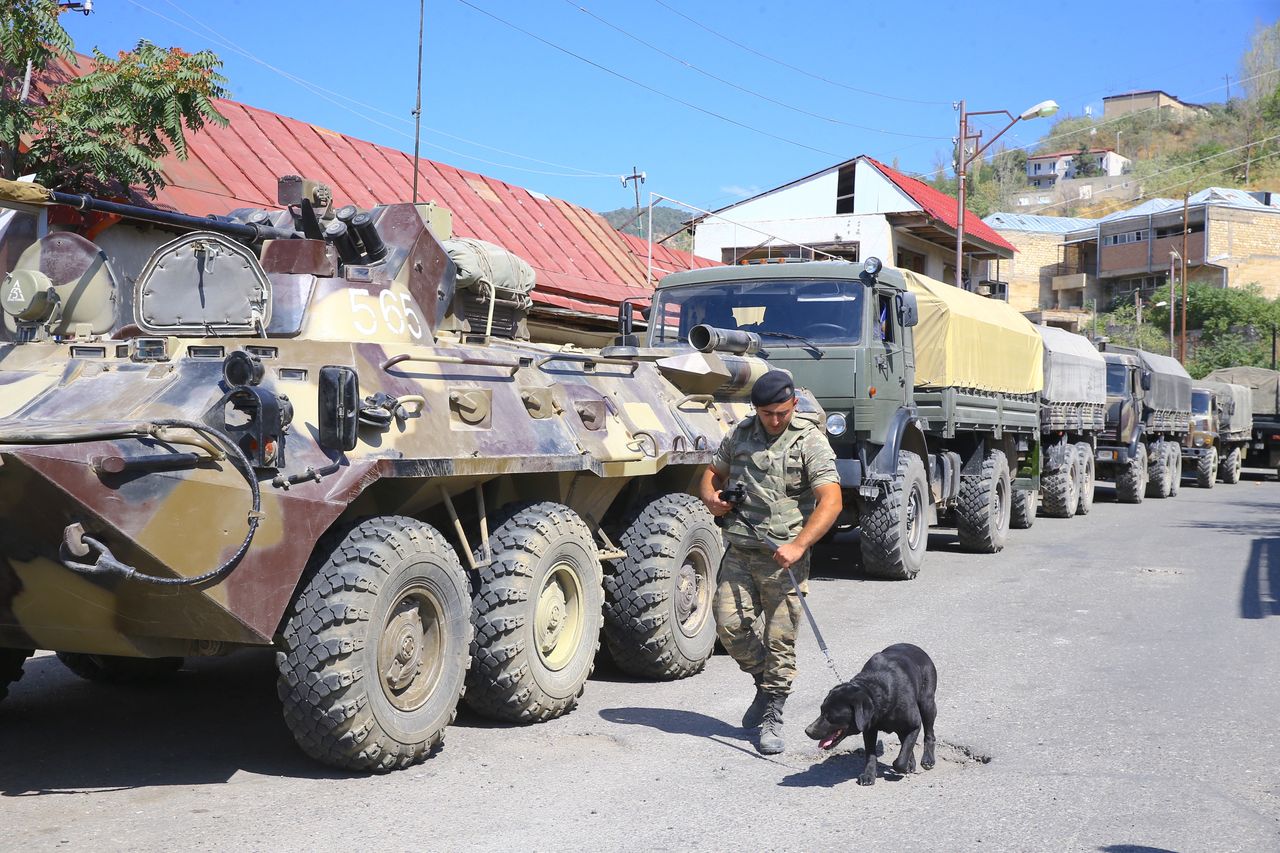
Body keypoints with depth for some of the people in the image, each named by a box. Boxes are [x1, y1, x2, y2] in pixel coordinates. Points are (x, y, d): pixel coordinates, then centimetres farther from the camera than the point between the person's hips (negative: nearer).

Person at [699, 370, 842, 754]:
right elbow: (713, 471, 23)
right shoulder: (741, 434, 10)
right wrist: (710, 497, -1)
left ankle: (772, 718, 11)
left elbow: (831, 501, -15)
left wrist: (799, 545, -26)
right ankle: (765, 682, 25)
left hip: (784, 558, -4)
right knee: (729, 625, -2)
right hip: (739, 551, 4)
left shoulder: (811, 441, -6)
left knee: (780, 640, -2)